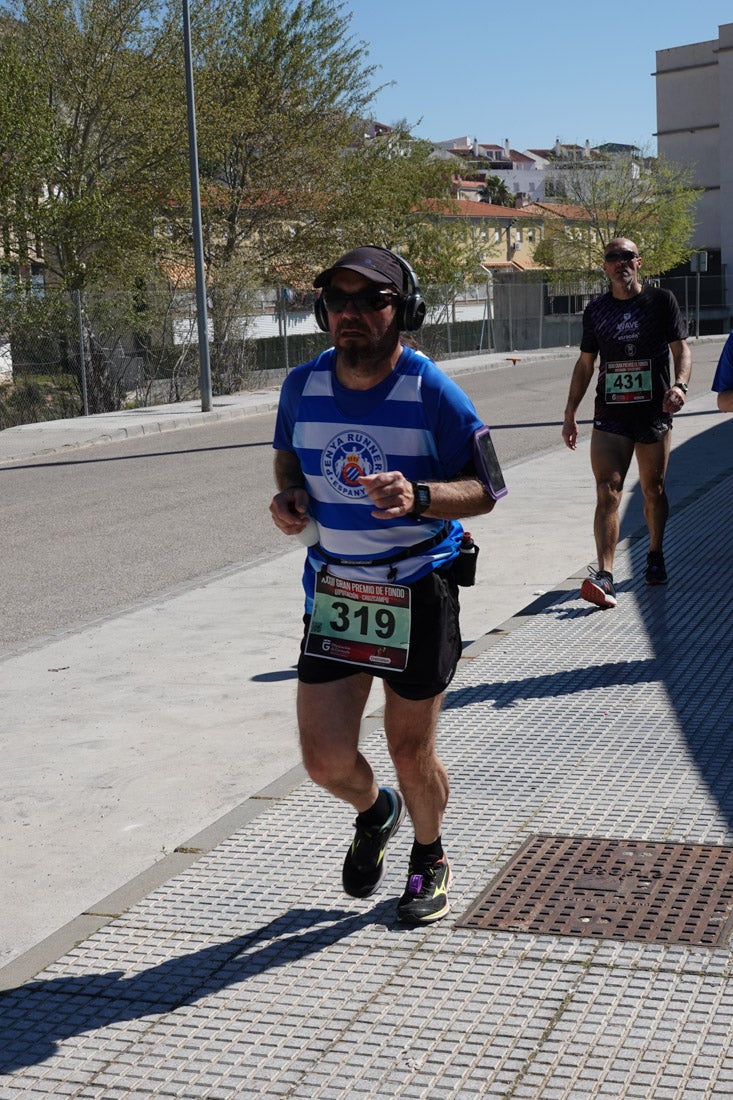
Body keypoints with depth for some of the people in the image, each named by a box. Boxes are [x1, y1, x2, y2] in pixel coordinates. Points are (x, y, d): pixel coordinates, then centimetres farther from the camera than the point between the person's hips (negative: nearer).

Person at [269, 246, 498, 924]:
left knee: (411, 752, 8)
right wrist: (289, 495, -5)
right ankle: (375, 812, 39)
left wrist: (418, 497, -29)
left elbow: (484, 489, -10)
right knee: (325, 761, 2)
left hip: (419, 592, -3)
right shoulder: (302, 387, -1)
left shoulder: (432, 394, -14)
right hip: (333, 588, 4)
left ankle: (430, 856, 40)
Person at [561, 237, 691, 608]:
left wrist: (680, 384, -19)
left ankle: (655, 556, 35)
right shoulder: (596, 310, 8)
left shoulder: (660, 300, 2)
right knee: (607, 493, -11)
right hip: (610, 417, 1)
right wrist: (570, 412, 10)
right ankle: (605, 576, -18)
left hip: (654, 413, -1)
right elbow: (585, 363, 14)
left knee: (653, 490, 12)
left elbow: (680, 348, 1)